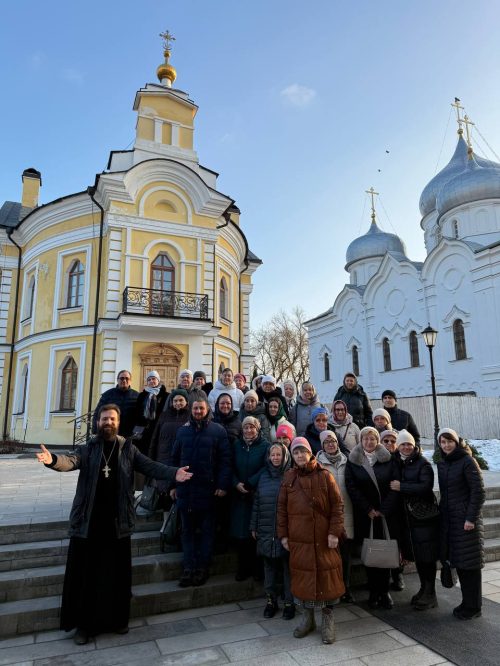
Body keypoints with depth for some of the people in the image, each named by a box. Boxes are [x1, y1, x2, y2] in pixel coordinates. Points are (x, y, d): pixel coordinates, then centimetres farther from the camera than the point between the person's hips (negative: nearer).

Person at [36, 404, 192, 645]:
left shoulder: (128, 449, 2)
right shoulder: (87, 449, 0)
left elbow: (150, 466, -6)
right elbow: (70, 460, -19)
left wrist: (173, 473, -24)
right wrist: (52, 459, -42)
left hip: (117, 522, 1)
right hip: (87, 523, -1)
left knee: (117, 573, 12)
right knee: (85, 573, 8)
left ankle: (117, 619, 31)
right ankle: (83, 624, 27)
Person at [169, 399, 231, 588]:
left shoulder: (218, 431, -3)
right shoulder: (183, 430, 8)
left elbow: (225, 460, -5)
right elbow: (174, 458, 11)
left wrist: (223, 485, -11)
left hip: (208, 489, -3)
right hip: (185, 489, 3)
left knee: (206, 530, 9)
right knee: (187, 530, 9)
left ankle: (202, 567, 20)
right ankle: (189, 567, 18)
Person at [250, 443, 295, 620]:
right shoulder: (264, 476, 7)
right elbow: (256, 503, 11)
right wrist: (254, 526, 10)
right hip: (266, 531, 4)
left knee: (287, 566, 6)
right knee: (269, 565, 12)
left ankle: (289, 602, 21)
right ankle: (271, 599, 27)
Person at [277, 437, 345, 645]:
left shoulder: (324, 476, -5)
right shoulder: (289, 478, 3)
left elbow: (337, 505, -4)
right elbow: (282, 508, 7)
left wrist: (334, 532, -9)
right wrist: (283, 534, 5)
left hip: (323, 538, -2)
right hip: (298, 538, 2)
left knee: (326, 575, 4)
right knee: (302, 574, 10)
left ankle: (328, 619, 22)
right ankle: (308, 617, 29)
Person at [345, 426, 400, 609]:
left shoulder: (388, 460, 4)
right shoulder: (353, 460, 2)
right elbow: (351, 487, -3)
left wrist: (383, 510, -7)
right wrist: (368, 510, -7)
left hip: (387, 513, 1)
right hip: (365, 515, 0)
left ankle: (384, 591, 13)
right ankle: (373, 592, 14)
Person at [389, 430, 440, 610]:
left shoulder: (423, 463, -10)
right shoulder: (397, 463, 7)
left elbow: (426, 487, -21)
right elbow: (393, 486, 15)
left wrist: (402, 487, -21)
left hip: (424, 515, -6)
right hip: (407, 516, 6)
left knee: (426, 556, 1)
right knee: (416, 555, 14)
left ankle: (429, 595, 14)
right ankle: (424, 590, 29)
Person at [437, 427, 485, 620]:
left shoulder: (467, 461, -11)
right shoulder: (442, 464, 10)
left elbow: (478, 491, -14)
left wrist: (471, 518, -16)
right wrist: (442, 512, 10)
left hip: (466, 519, -6)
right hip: (449, 520, 7)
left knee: (469, 563, 2)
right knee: (457, 561, 12)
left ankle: (473, 607, 15)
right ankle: (467, 602, 25)